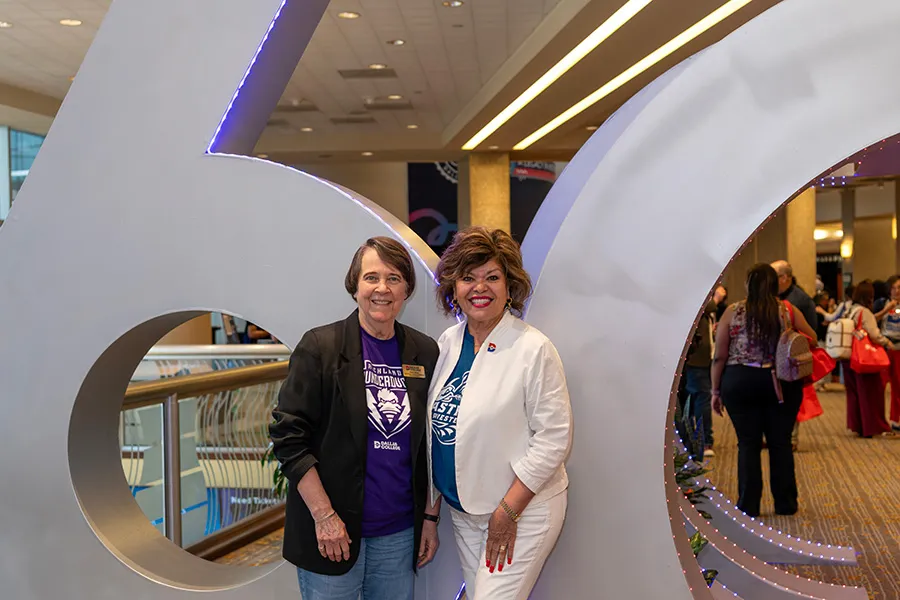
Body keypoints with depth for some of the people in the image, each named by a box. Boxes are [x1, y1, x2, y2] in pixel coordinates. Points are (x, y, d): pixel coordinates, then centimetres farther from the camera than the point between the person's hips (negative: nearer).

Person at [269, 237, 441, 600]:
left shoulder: (425, 353, 5)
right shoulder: (320, 347, -6)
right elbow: (288, 436, -9)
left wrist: (430, 517, 8)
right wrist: (324, 516, -13)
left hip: (399, 533, 4)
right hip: (332, 532, -3)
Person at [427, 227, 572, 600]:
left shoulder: (533, 349, -15)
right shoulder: (448, 343, 4)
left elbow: (554, 437, -15)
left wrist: (508, 511, -15)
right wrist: (431, 505, 13)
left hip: (524, 510, -6)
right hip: (462, 509, 6)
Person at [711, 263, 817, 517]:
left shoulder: (732, 313, -2)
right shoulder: (789, 311, -1)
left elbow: (719, 356, -2)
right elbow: (812, 340, 8)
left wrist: (716, 390, 6)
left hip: (740, 383, -1)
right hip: (782, 385, 1)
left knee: (748, 444, 6)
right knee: (781, 443, 10)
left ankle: (748, 506, 10)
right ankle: (785, 504, 18)